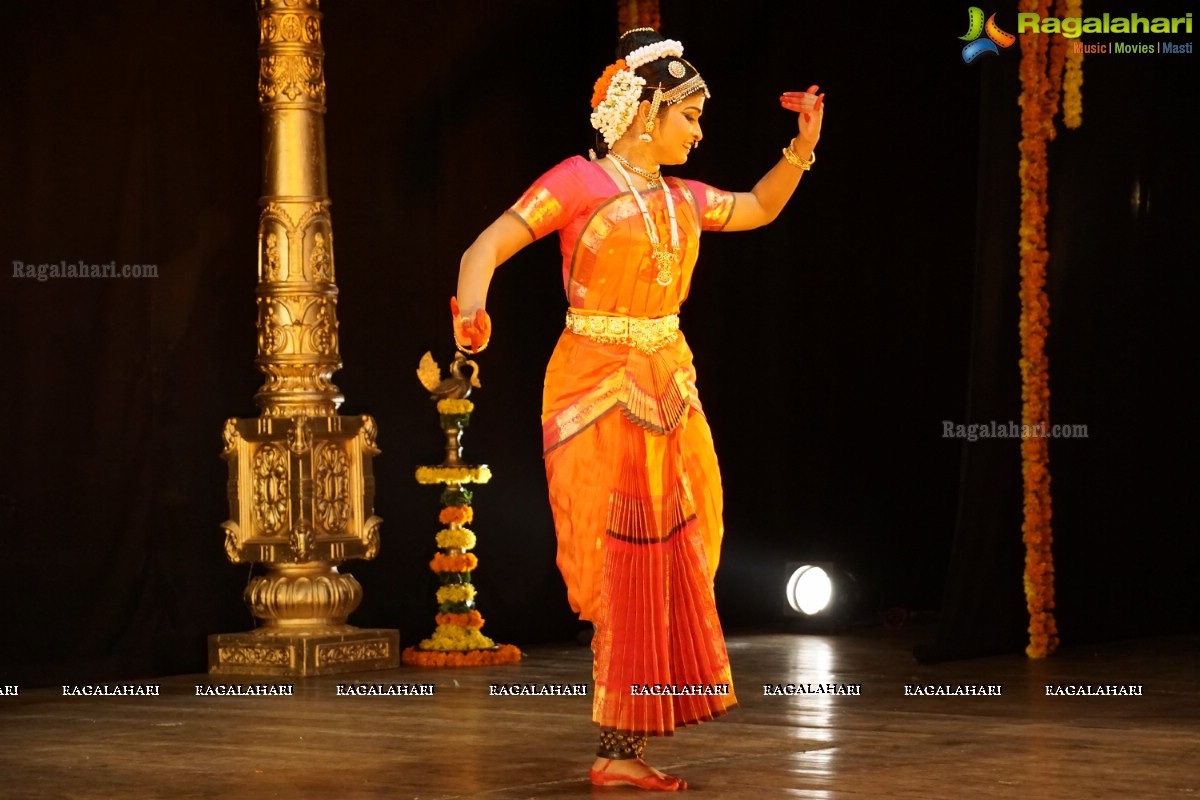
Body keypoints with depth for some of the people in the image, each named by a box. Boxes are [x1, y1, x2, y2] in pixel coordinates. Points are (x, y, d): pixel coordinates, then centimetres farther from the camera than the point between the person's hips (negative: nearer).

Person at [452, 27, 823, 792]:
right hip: (597, 392, -7)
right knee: (621, 574, -3)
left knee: (667, 570, 6)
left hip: (669, 393, 7)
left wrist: (803, 146, 15)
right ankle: (617, 747, 8)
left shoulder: (682, 198, 12)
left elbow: (759, 209, 29)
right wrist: (471, 308, -32)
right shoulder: (579, 181, -7)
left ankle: (623, 750, 14)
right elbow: (486, 248, -12)